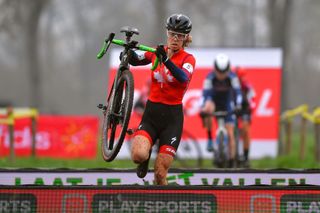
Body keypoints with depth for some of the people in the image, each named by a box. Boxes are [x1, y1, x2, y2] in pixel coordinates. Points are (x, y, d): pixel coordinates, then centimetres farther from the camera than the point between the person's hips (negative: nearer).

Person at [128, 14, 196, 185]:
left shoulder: (188, 59, -3)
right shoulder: (157, 52, 6)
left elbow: (184, 78, -25)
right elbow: (135, 61, 24)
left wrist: (166, 60, -42)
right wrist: (129, 50, 0)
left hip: (172, 116, -2)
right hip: (151, 113, 2)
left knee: (160, 174, -7)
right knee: (138, 155, -26)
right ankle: (146, 154, 11)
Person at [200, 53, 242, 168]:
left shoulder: (232, 77, -22)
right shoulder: (210, 77, -23)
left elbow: (237, 92, -26)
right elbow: (205, 94, -29)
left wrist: (238, 106, -43)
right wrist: (202, 108, -44)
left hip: (227, 106, 1)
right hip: (214, 102, -1)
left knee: (230, 135, -7)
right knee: (208, 109, -38)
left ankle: (231, 162, 3)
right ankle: (210, 139, -23)